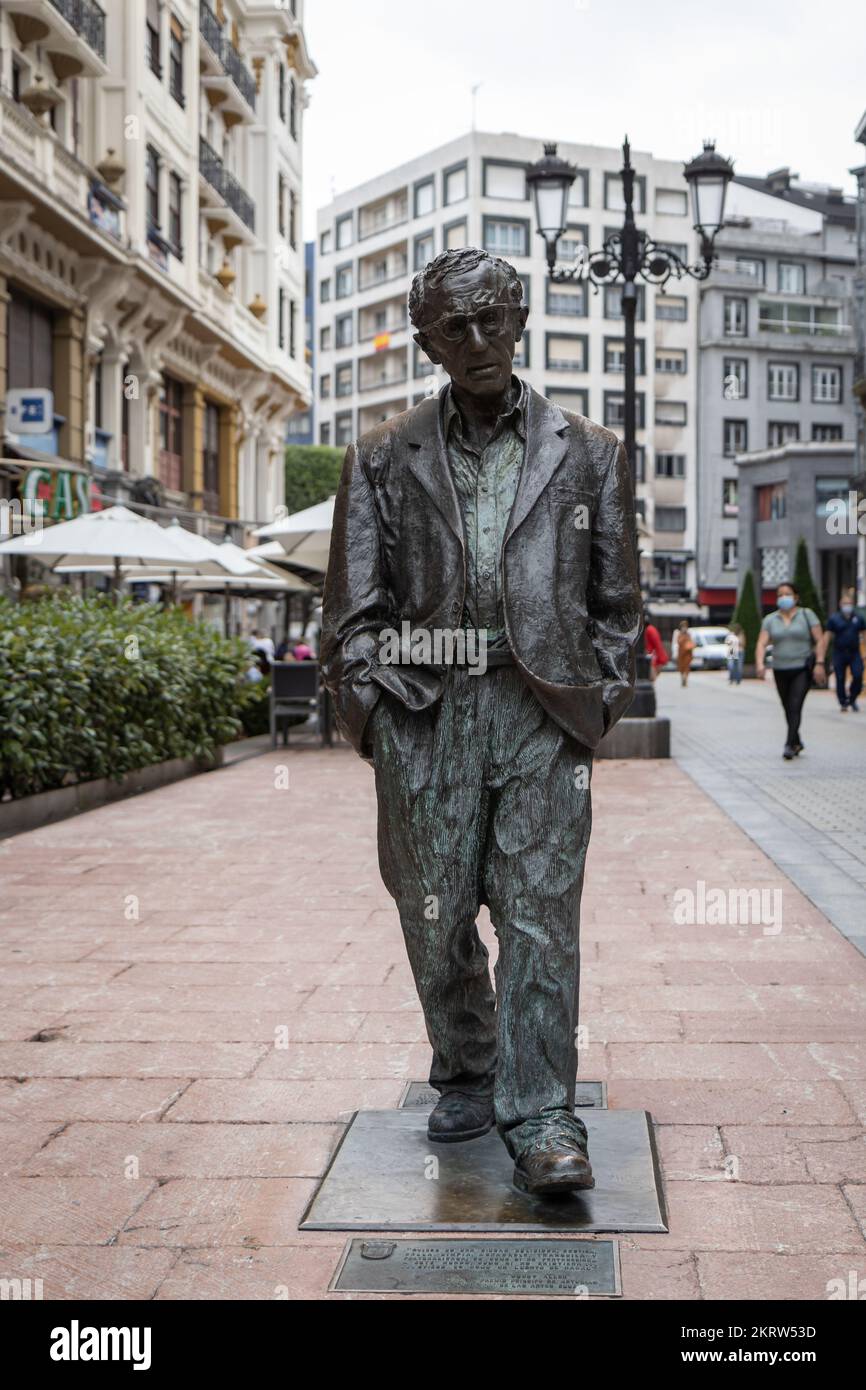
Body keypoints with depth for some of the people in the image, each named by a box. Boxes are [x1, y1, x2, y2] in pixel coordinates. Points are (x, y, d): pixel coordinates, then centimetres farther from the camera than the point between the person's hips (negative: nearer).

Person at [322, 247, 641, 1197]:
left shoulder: (589, 455, 12)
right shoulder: (382, 460, 12)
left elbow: (616, 600, 13)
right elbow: (354, 606, 9)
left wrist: (600, 698, 2)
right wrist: (371, 708, -2)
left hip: (543, 712, -1)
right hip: (425, 712, 1)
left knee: (541, 914, -7)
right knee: (434, 914, 7)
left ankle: (541, 1121, -3)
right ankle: (467, 1078, 28)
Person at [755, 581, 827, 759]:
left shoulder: (806, 614, 0)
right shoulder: (770, 620, 5)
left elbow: (820, 640, -3)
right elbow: (762, 644, -4)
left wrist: (819, 663, -14)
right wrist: (759, 664, -21)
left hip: (803, 669, -3)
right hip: (780, 671, 3)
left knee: (795, 707, -15)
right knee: (788, 709, 11)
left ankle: (790, 745, -19)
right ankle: (797, 742, 29)